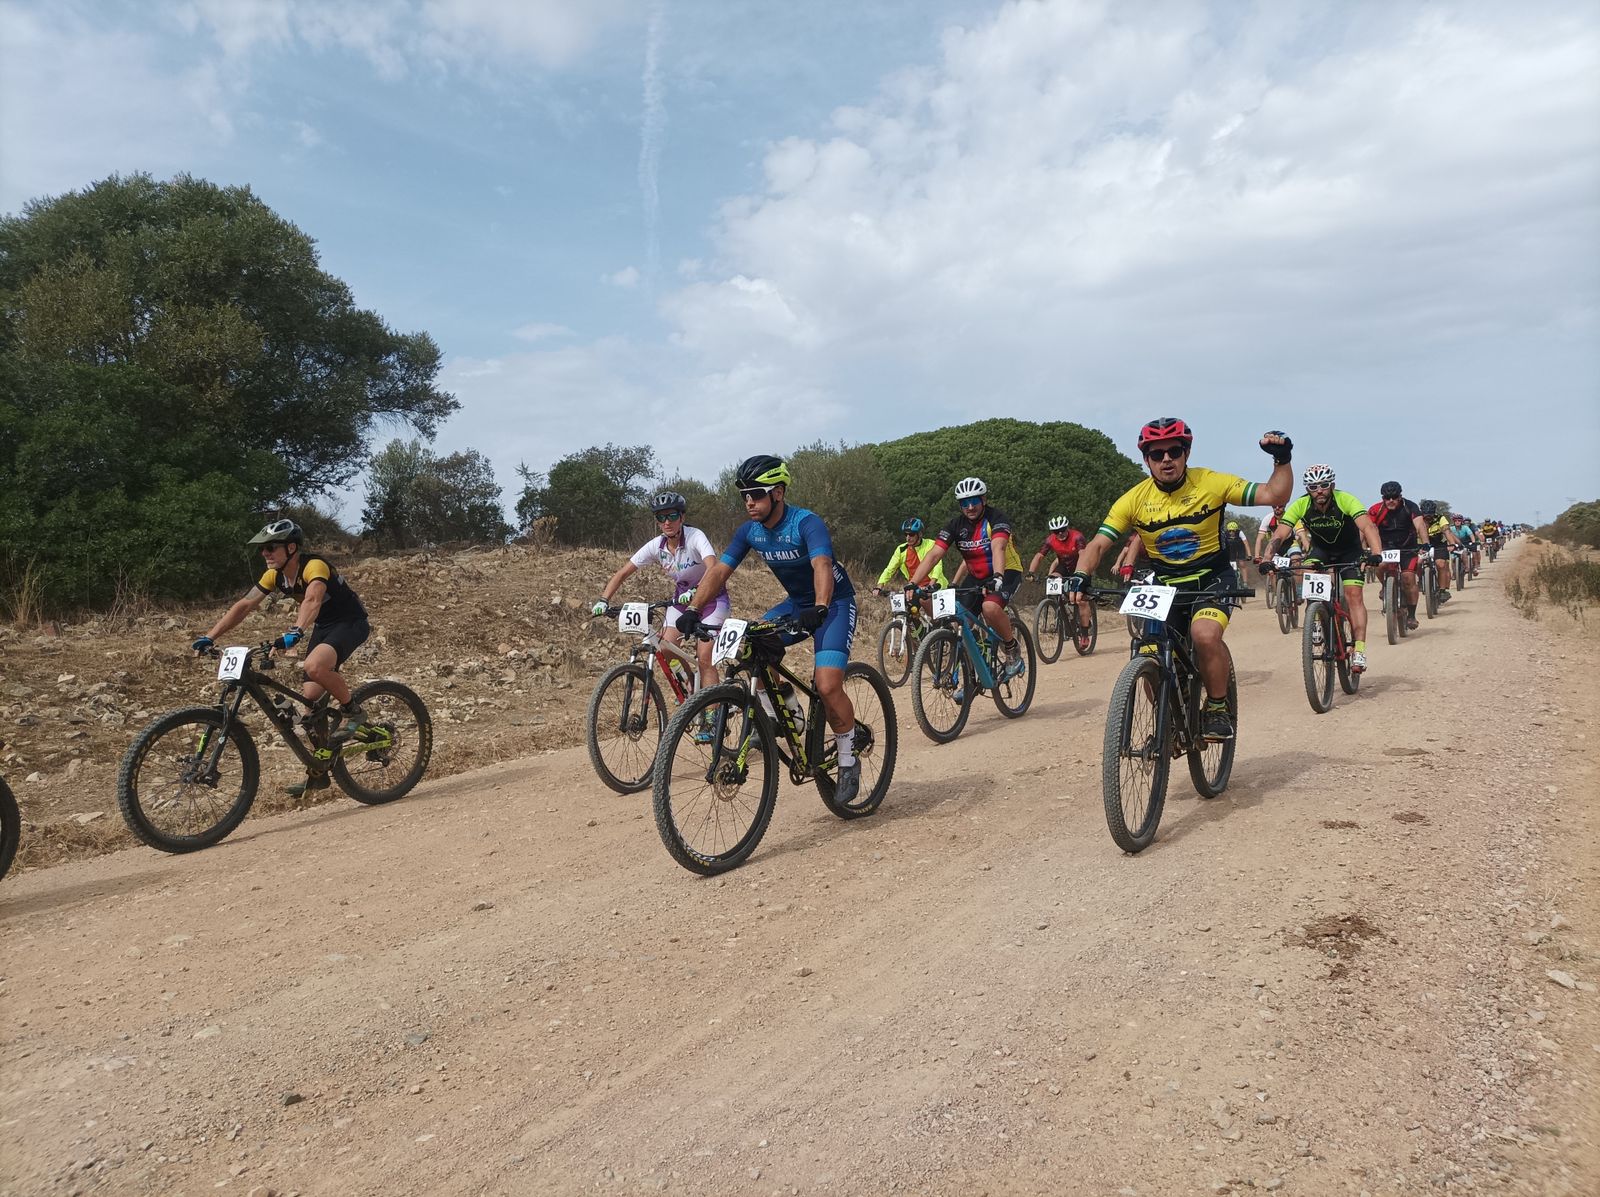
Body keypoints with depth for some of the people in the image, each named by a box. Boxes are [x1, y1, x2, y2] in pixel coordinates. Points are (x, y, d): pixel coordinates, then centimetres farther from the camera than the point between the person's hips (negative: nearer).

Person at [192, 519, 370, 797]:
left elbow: (313, 599, -45)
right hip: (323, 627, 8)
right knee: (309, 700, 2)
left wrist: (294, 633, -60)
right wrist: (210, 637, -11)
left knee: (314, 666, -36)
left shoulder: (314, 566, -26)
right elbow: (244, 605, -2)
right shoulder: (274, 576, -2)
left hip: (351, 623, -8)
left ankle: (352, 711, -11)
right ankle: (318, 773, 12)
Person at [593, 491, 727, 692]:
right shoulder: (656, 546, -11)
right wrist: (603, 600, -23)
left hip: (711, 598, -5)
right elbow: (623, 573, -9)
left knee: (705, 658, -18)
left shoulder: (695, 537, -25)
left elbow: (713, 568, -43)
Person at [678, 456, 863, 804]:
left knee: (827, 686, -22)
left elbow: (822, 566, -41)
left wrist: (820, 608, -59)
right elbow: (719, 571, -12)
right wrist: (692, 610, -26)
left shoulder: (807, 523, -25)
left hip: (834, 603, -6)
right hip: (796, 603, 6)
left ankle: (848, 762, 1)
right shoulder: (750, 531, -7)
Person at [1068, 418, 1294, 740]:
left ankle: (1218, 708, -8)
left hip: (1212, 580, -3)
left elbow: (1275, 495, -10)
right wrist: (1081, 576, -27)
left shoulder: (1211, 483, -10)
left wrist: (1282, 459, -26)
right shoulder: (1135, 499, -7)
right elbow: (1098, 544, -9)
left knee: (1205, 634, -32)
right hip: (1166, 586, 3)